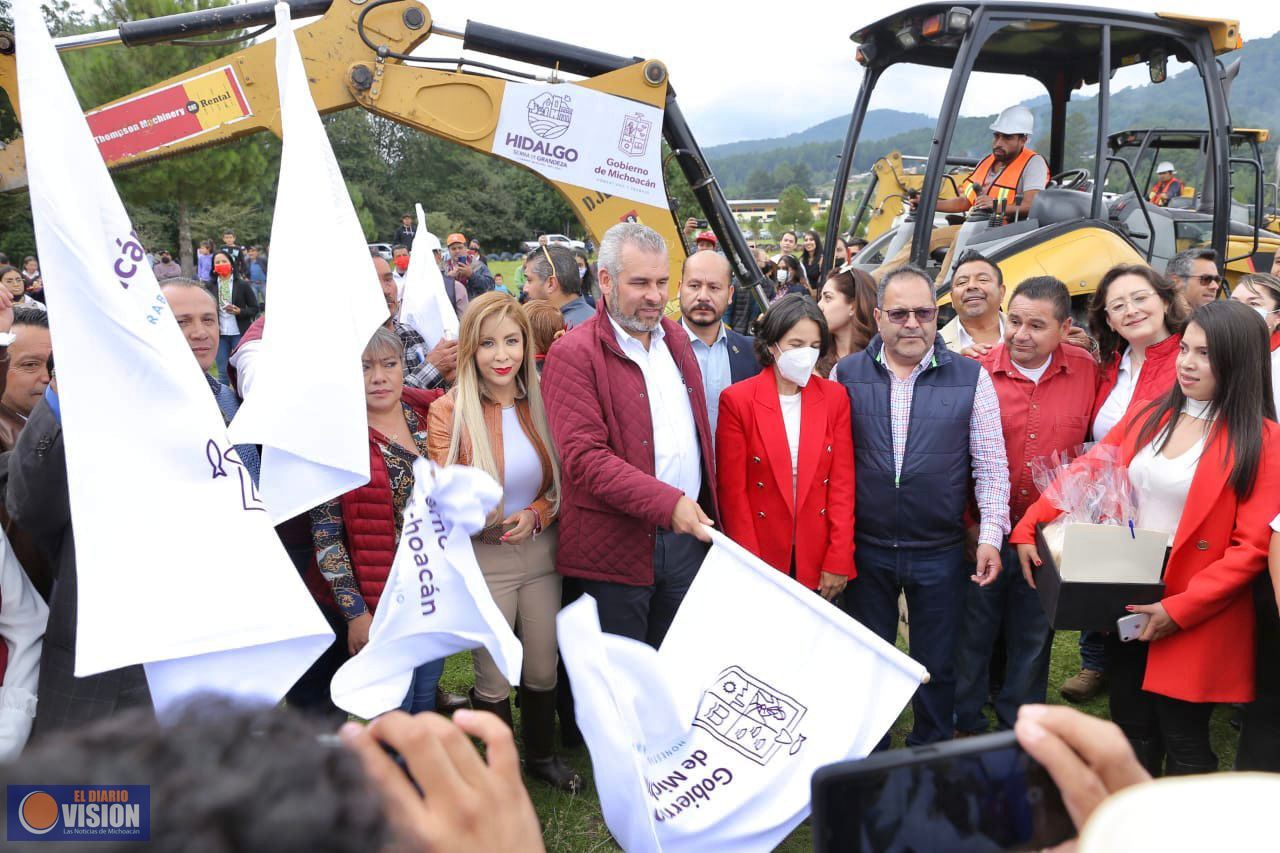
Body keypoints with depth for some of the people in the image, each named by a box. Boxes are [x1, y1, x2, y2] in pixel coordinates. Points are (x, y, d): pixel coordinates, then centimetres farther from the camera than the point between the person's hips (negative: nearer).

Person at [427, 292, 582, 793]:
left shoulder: (540, 405, -1)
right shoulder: (448, 412, -12)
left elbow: (560, 484, 8)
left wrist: (535, 515, -11)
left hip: (540, 553, 4)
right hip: (482, 562, -3)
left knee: (543, 670, 17)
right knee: (493, 680, 10)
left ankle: (542, 756, 41)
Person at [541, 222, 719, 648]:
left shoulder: (676, 339, 13)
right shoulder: (574, 354, -11)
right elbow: (584, 456, -19)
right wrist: (667, 503, -26)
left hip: (687, 534, 6)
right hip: (616, 546, -6)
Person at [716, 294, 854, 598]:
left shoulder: (835, 398, 1)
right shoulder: (737, 399, -7)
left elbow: (842, 484, 0)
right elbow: (733, 491, -7)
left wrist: (838, 561, -6)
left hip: (819, 562, 2)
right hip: (762, 560, -2)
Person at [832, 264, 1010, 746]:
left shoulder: (971, 378, -2)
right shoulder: (846, 375, -1)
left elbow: (991, 465, 0)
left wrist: (991, 535, -7)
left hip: (939, 551, 0)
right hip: (865, 548, 1)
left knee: (937, 666, 13)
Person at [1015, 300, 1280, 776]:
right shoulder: (1149, 418, 7)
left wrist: (1180, 610, -19)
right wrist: (1029, 528, -9)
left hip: (1195, 621, -5)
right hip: (1128, 604, 5)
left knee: (1183, 745, 8)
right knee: (1132, 734, 17)